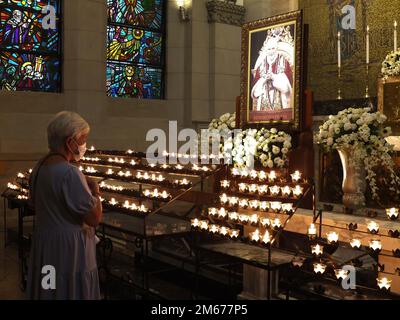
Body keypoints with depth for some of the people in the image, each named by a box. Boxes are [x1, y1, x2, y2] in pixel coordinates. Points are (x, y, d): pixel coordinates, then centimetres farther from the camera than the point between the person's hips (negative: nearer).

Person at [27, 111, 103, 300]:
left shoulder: (39, 168, 4)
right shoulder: (69, 173, -23)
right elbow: (95, 218, -23)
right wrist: (95, 191, -7)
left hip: (43, 244, 9)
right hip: (68, 249, -9)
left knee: (48, 288, 19)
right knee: (70, 291, 5)